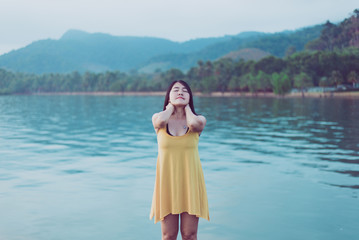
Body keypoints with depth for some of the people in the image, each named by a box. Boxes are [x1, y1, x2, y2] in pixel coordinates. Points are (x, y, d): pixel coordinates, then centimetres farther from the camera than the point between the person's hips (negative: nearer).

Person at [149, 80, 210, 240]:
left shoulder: (199, 119, 2)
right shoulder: (157, 118, 3)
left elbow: (193, 124, -23)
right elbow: (161, 121, -22)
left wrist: (186, 106, -2)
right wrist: (171, 105, 0)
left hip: (190, 181, 0)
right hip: (167, 180, 0)